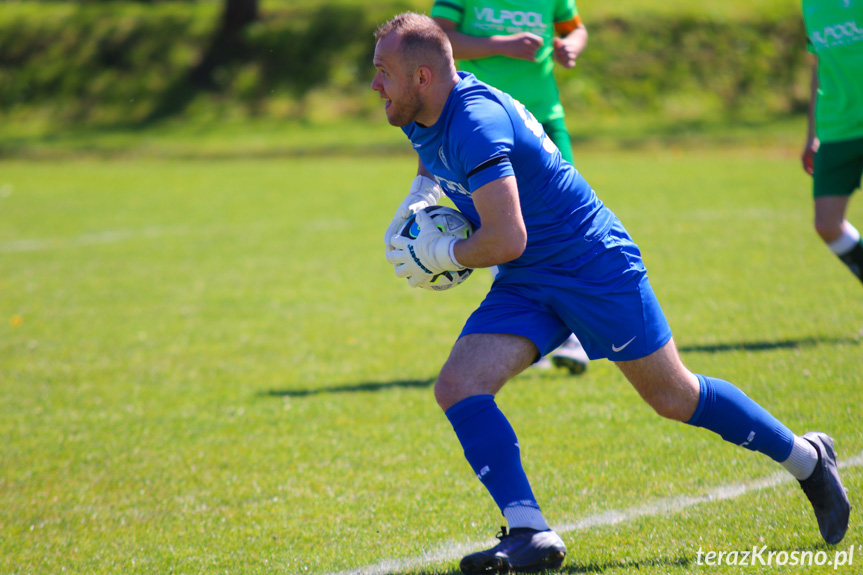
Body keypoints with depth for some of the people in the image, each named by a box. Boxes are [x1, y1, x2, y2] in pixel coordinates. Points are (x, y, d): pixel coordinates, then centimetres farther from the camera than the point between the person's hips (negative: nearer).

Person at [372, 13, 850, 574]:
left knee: (675, 397, 4)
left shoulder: (474, 122, -28)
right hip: (526, 287, 9)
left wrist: (440, 255, -16)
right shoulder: (426, 117, 1)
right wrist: (412, 210, 9)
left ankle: (808, 459, 24)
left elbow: (506, 240, -33)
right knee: (457, 388, -11)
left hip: (594, 267, -9)